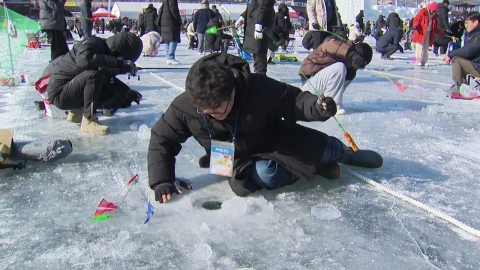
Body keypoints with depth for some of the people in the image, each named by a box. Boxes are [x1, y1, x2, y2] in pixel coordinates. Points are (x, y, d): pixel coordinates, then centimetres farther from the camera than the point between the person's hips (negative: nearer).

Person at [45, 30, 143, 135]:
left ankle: (77, 111, 9)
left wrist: (127, 92, -8)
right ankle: (89, 122, -24)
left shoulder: (106, 51, 4)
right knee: (94, 74, -30)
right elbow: (84, 60, -42)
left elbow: (109, 80, 6)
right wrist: (118, 62, -41)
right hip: (59, 93, -9)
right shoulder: (91, 43, -20)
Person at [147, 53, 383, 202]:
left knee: (319, 147, -14)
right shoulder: (184, 106, -24)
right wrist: (161, 181, -23)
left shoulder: (259, 88, -29)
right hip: (242, 160, 1)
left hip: (277, 141, 0)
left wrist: (317, 106, -37)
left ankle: (341, 152, 26)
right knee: (265, 175, -31)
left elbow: (293, 100, -16)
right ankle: (317, 165, -2)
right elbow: (161, 140, -13)